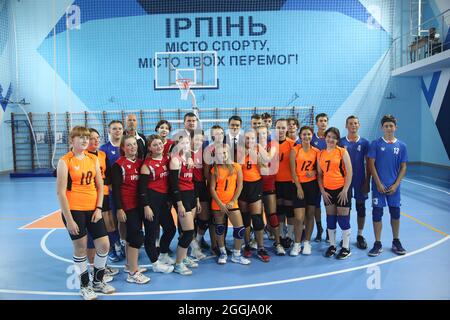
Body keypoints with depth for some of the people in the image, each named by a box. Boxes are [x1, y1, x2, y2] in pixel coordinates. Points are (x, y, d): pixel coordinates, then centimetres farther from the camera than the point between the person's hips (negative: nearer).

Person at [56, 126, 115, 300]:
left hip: (93, 209, 5)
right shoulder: (65, 161, -8)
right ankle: (84, 285, 25)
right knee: (80, 247, 5)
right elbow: (61, 192, -11)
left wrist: (99, 208, -1)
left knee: (104, 245, 5)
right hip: (74, 210, -5)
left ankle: (98, 281, 28)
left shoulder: (93, 159, 7)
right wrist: (68, 218, -13)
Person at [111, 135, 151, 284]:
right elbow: (115, 188, -12)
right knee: (137, 236, -9)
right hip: (127, 205, -6)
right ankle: (133, 273, -1)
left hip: (138, 204, 7)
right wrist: (119, 208, -16)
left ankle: (130, 264, 29)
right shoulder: (119, 165, -9)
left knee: (132, 234, 15)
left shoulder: (140, 162, 9)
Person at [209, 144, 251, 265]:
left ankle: (236, 255, 12)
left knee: (240, 228, -5)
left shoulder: (236, 167, 0)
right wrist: (220, 203, -10)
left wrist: (233, 201, -7)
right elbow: (212, 188, -1)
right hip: (217, 204, 0)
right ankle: (223, 253, 26)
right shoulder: (215, 169, 1)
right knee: (219, 228, 9)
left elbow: (239, 185, 0)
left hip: (231, 203, 0)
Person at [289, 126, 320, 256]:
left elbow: (319, 168, 14)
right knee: (299, 218, -6)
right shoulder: (295, 150, -3)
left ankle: (307, 243, 22)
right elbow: (293, 171, -6)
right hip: (299, 184, -3)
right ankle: (297, 244, 10)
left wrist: (314, 172, -8)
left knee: (310, 215, 8)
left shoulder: (316, 151, 5)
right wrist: (299, 187, -10)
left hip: (312, 184, 3)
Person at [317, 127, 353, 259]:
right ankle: (332, 246, 22)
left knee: (343, 219, 1)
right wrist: (322, 190, 1)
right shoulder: (321, 154, 7)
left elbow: (349, 172, -7)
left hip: (341, 189, -4)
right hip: (327, 191, 4)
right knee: (330, 219, 10)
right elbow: (319, 174, 9)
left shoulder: (343, 152, -4)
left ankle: (346, 248, 13)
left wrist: (345, 190, -12)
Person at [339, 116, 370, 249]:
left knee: (361, 207, 7)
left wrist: (367, 182, -3)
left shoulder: (364, 143, 1)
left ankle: (360, 235, 20)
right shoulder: (341, 142, 0)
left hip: (360, 180, 0)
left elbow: (368, 164, 2)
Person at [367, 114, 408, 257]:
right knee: (377, 213, 1)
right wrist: (379, 184, -10)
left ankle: (396, 241, 27)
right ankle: (378, 244, 12)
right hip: (378, 186, -2)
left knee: (395, 213, 10)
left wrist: (396, 185, -5)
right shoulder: (375, 144, -3)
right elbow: (371, 164, -5)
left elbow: (403, 167, 5)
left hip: (394, 187, 2)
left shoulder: (401, 146, 3)